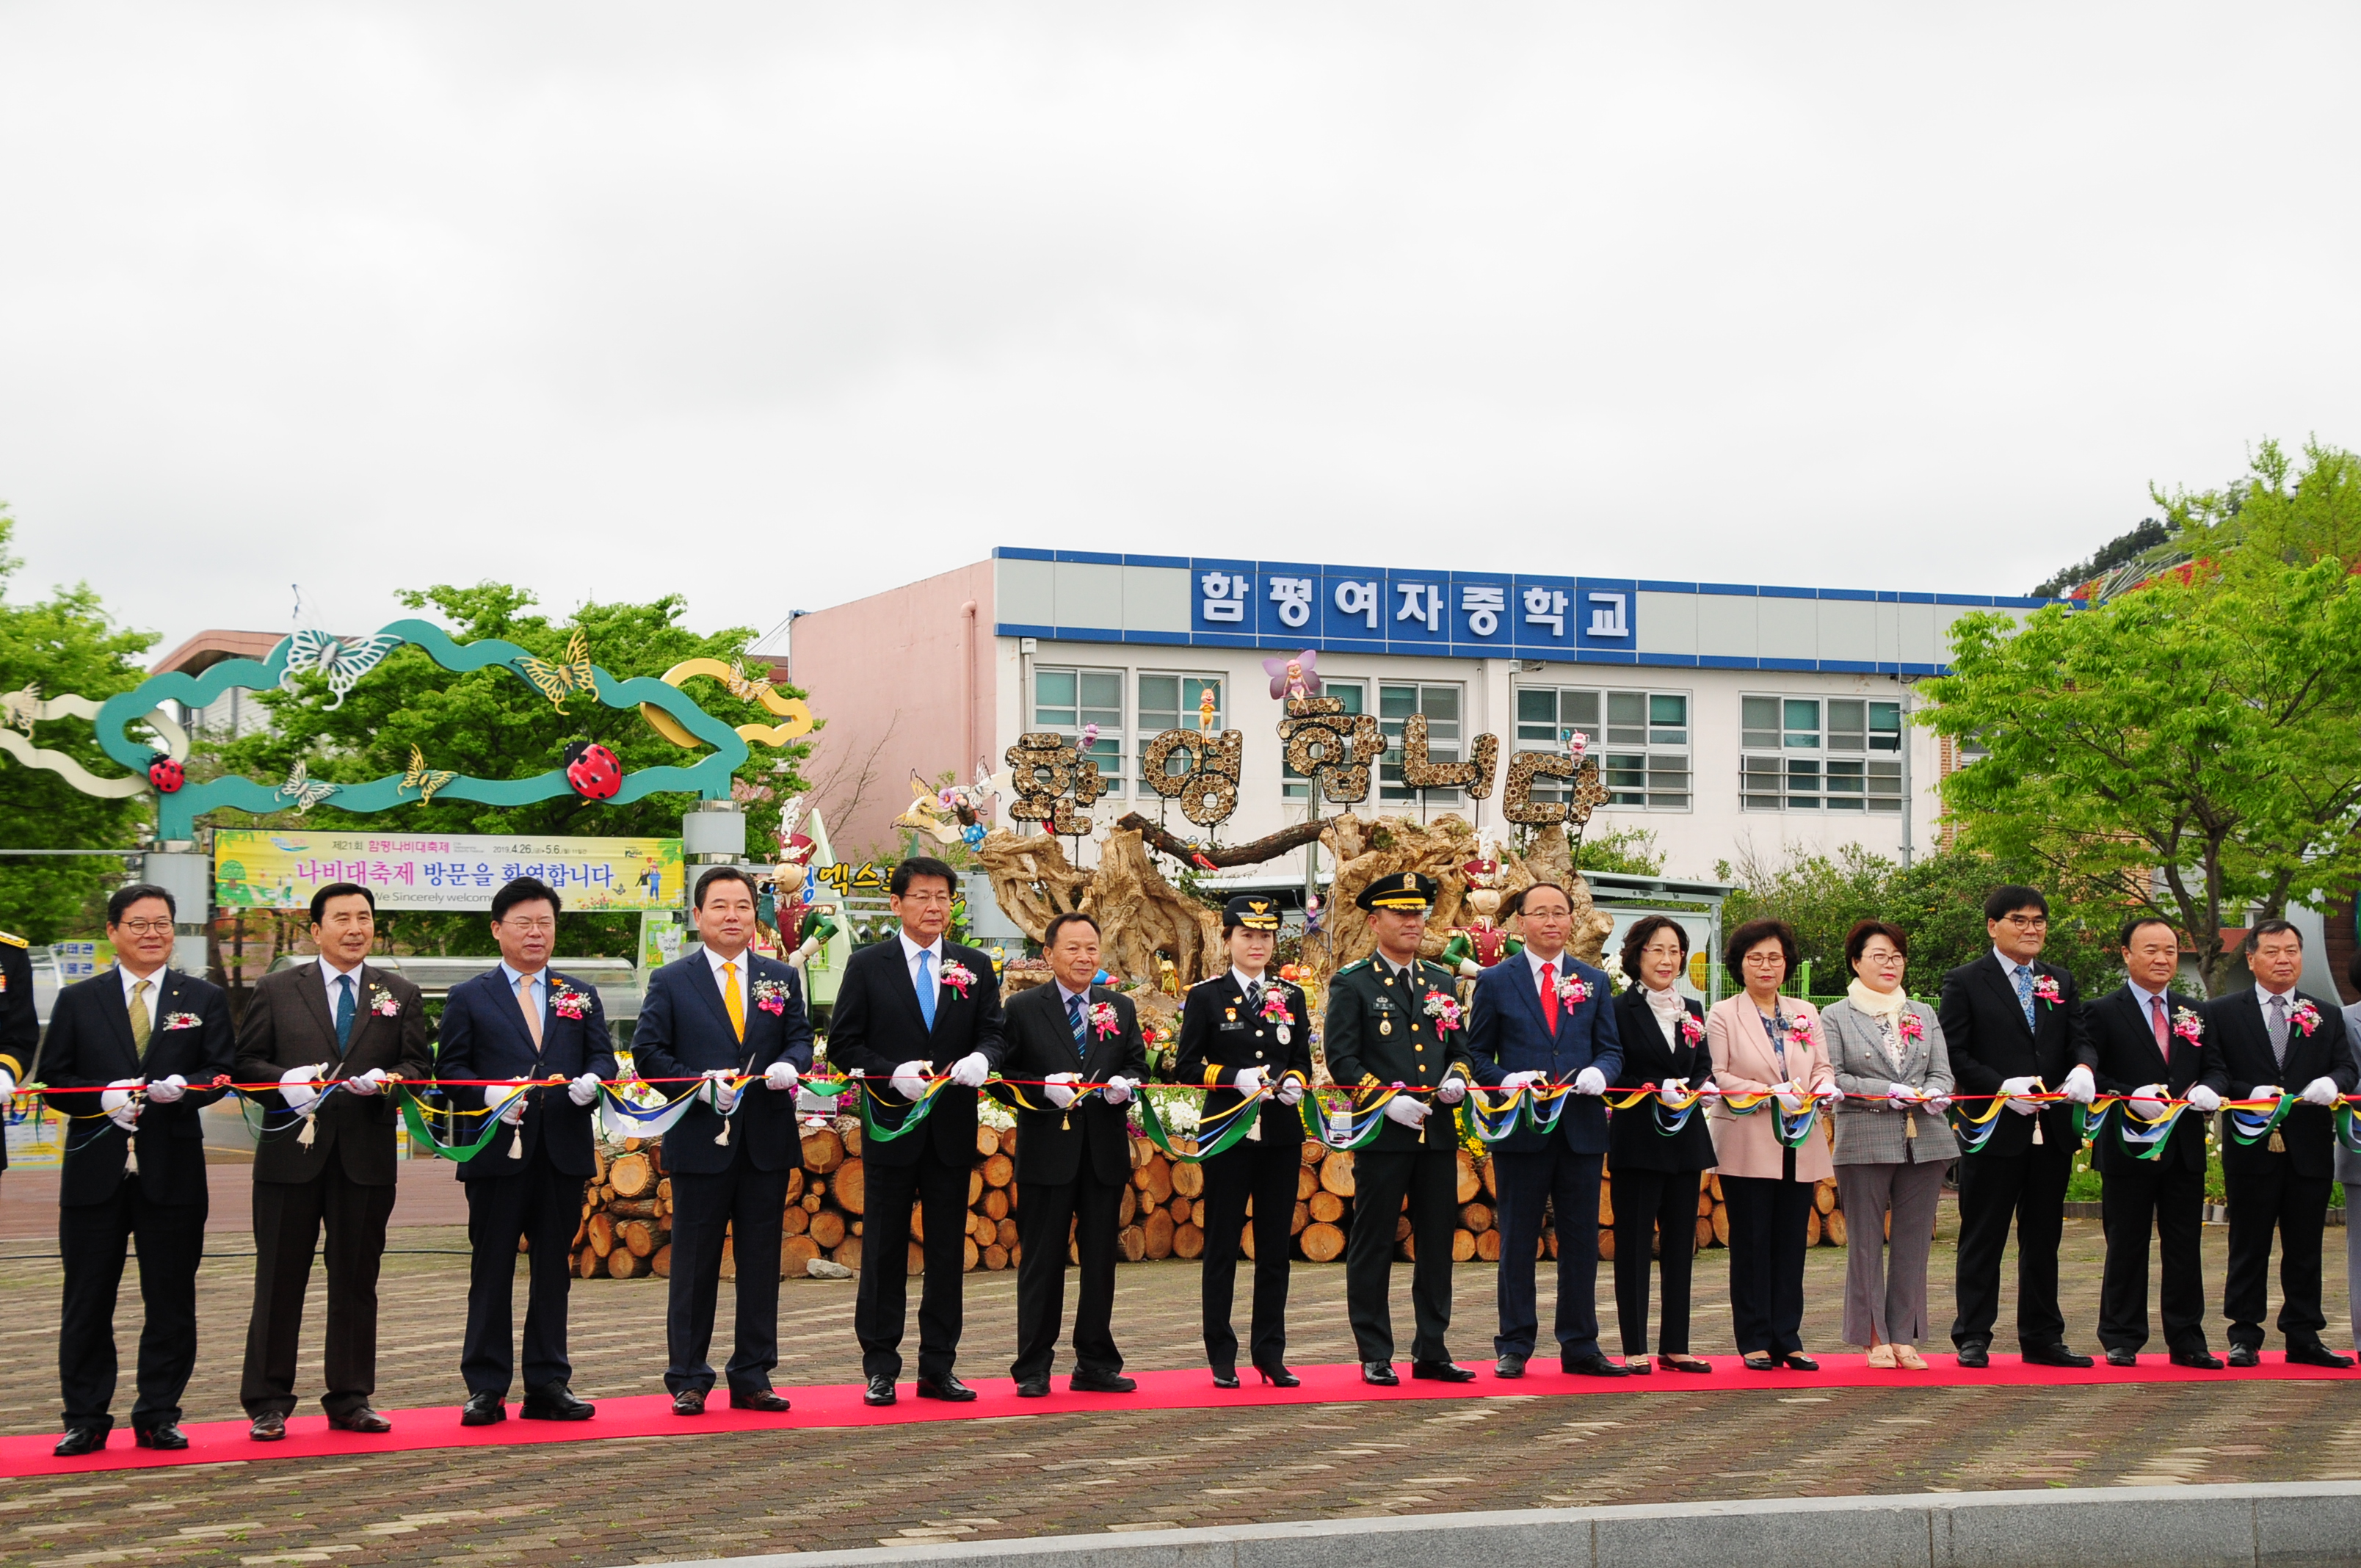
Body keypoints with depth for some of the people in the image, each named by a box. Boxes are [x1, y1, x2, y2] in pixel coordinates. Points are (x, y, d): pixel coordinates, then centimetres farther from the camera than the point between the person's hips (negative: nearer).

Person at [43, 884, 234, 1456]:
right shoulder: (77, 1000, 8)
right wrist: (104, 1097, -14)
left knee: (171, 1300, 4)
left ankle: (158, 1415, 14)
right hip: (95, 1171, 0)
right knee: (87, 1301, 3)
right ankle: (86, 1419, 11)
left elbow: (222, 1073, 3)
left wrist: (183, 1086, -17)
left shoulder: (204, 999, 9)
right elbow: (54, 1079, 4)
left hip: (172, 1171, 0)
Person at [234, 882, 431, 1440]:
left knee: (356, 1282, 7)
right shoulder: (276, 991, 7)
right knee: (279, 1281, 1)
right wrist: (283, 1080, -14)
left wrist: (389, 1080, -13)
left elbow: (417, 1064, 8)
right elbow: (246, 1062, 5)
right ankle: (268, 1404, 7)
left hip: (367, 1157, 2)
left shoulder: (401, 995, 12)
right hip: (291, 1152, -2)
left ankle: (351, 1400, 16)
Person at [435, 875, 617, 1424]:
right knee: (491, 1270, 0)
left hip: (564, 1151, 3)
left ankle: (548, 1384, 12)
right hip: (496, 1151, -3)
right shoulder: (469, 998, 7)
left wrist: (592, 1081, -14)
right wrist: (491, 1095, -16)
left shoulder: (580, 995, 15)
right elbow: (450, 1068, 2)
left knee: (554, 1269, 6)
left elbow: (602, 1056, 10)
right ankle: (485, 1387, 5)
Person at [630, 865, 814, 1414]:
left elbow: (801, 1037, 10)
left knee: (760, 1261, 6)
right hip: (700, 1142, -3)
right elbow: (648, 1052, -1)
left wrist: (790, 1065, -13)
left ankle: (753, 1377, 14)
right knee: (694, 1265, 1)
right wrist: (700, 1084, -15)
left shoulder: (782, 979, 12)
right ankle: (688, 1379, 9)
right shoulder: (670, 982, 3)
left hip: (766, 1141, 3)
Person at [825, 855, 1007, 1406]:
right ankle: (881, 1367, 8)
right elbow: (844, 1044, -2)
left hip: (953, 1129, 3)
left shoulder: (976, 967, 8)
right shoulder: (868, 966, 1)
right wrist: (893, 1074, -17)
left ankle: (938, 1367, 14)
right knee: (884, 1250, 2)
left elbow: (993, 1032, 4)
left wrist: (982, 1059, -19)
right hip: (891, 1126, -3)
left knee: (948, 1250, 7)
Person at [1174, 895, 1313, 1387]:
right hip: (1227, 1134, -3)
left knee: (1275, 1246, 5)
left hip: (1282, 1134, 3)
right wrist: (1237, 1079, -16)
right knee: (1222, 1245, 1)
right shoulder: (1206, 996, 2)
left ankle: (1270, 1353, 13)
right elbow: (1186, 1068, -1)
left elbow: (1302, 1059, 17)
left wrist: (1294, 1081, -5)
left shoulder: (1291, 997, 12)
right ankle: (1222, 1357, 8)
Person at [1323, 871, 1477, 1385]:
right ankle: (1375, 1357, 6)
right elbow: (1341, 1059, -6)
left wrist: (1457, 1079, 0)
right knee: (1372, 1246, 0)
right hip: (1381, 1134, -5)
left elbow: (1458, 1047, 22)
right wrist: (1388, 1101, -17)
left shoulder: (1441, 982, 16)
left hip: (1437, 1132, 5)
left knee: (1437, 1244, 7)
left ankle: (1432, 1352, 15)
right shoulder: (1352, 984, 0)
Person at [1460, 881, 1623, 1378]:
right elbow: (1477, 1056, 5)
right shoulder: (1495, 981, 5)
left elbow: (1611, 1051, 11)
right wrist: (1507, 1081, -14)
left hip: (1582, 1128, 2)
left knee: (1582, 1240, 6)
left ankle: (1580, 1346, 13)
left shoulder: (1595, 982, 12)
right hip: (1520, 1128, -2)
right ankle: (1514, 1347, 8)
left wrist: (1599, 1072, -12)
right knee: (1518, 1241, 2)